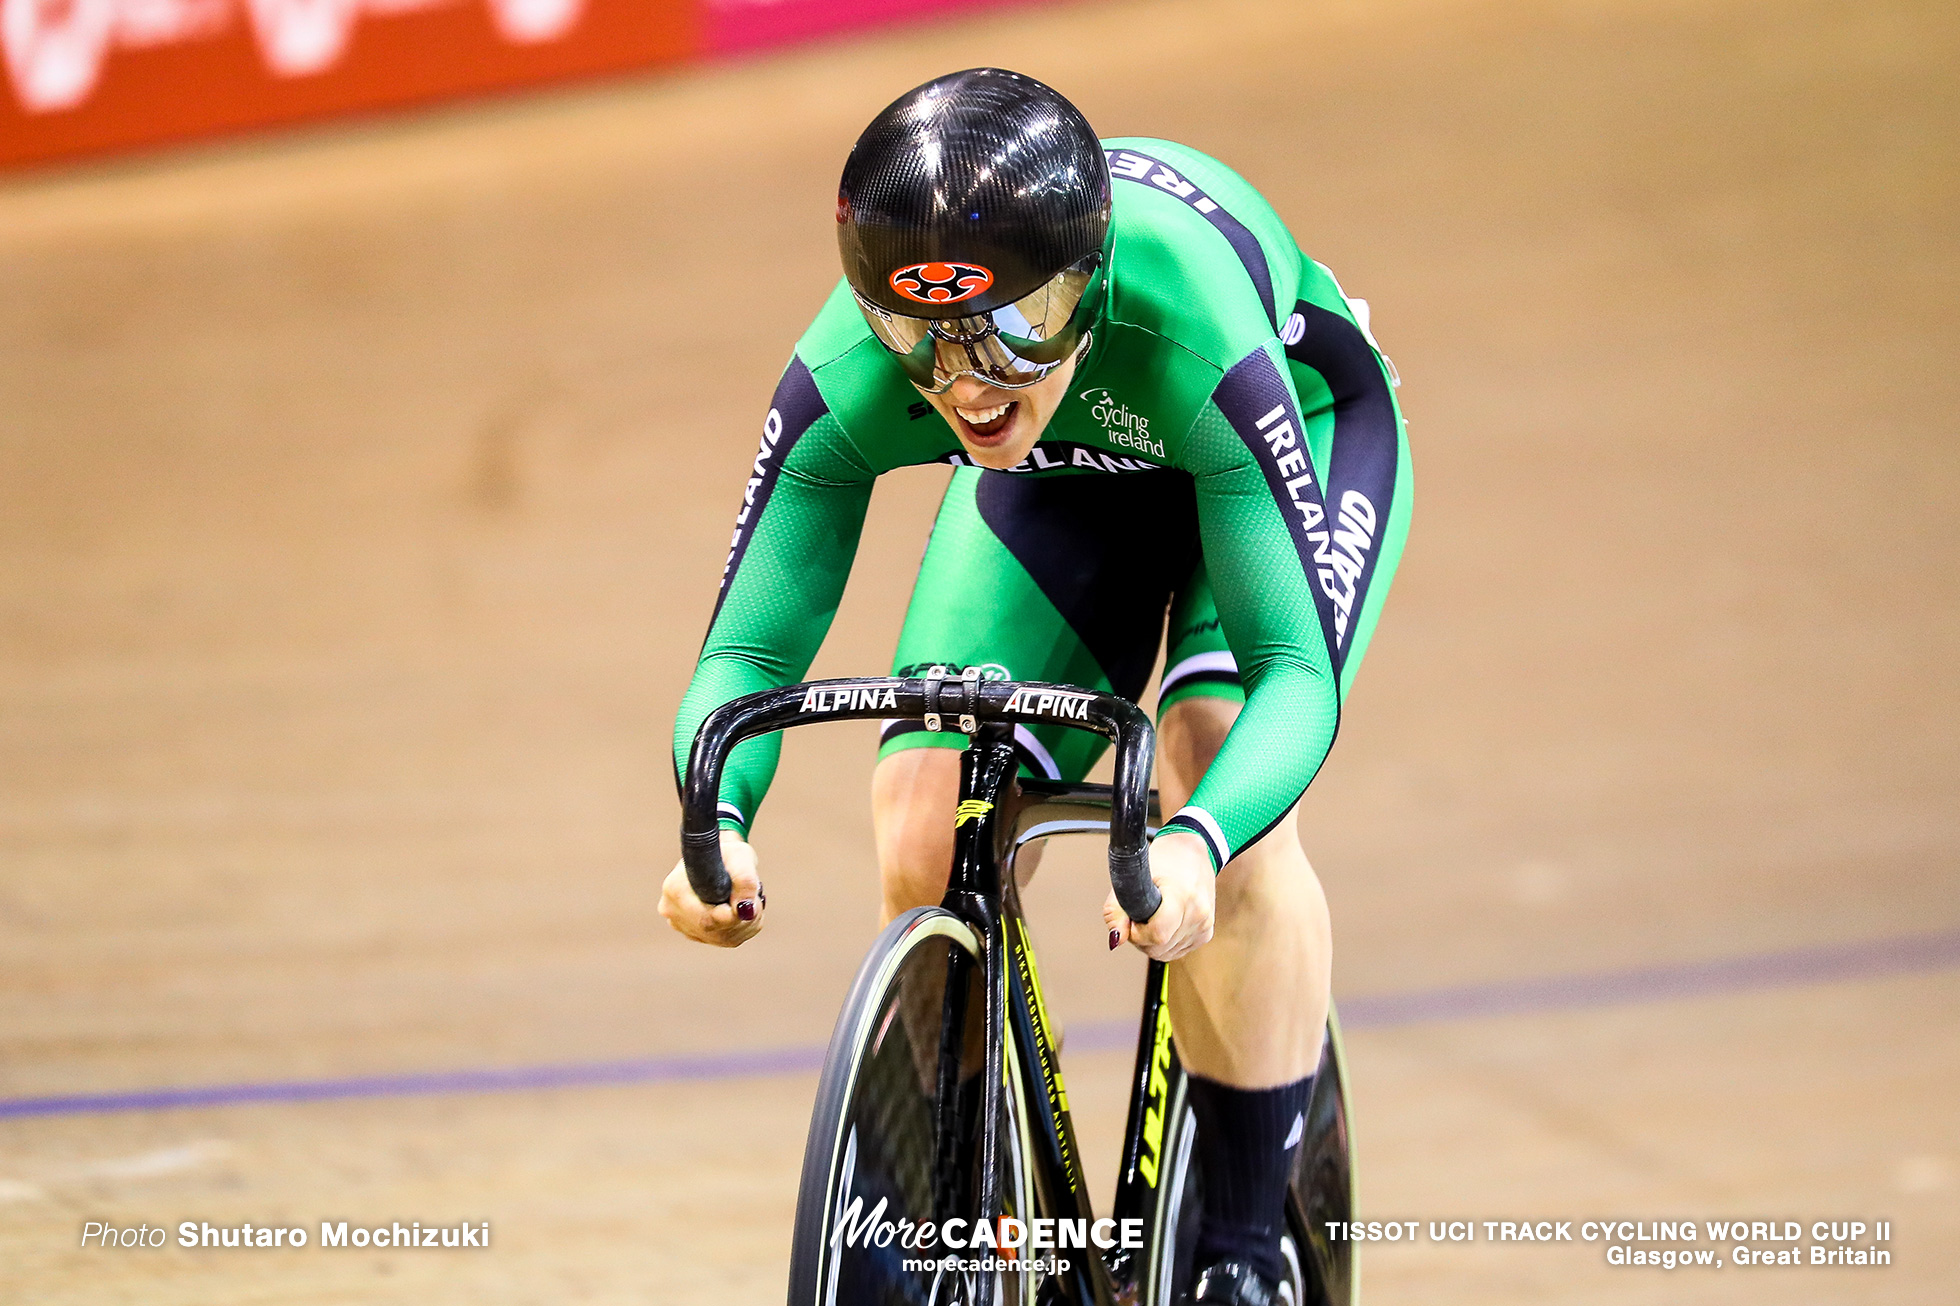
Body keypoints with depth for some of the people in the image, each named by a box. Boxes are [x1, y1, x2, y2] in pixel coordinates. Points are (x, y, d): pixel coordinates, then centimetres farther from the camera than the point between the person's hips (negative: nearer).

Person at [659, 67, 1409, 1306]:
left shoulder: (1187, 325, -44)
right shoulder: (848, 378, -35)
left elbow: (1294, 668, -44)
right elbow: (749, 650, -30)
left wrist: (1199, 841, -64)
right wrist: (716, 817, -52)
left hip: (1297, 428, -3)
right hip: (1059, 477, 3)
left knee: (1215, 775, -29)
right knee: (927, 840, -15)